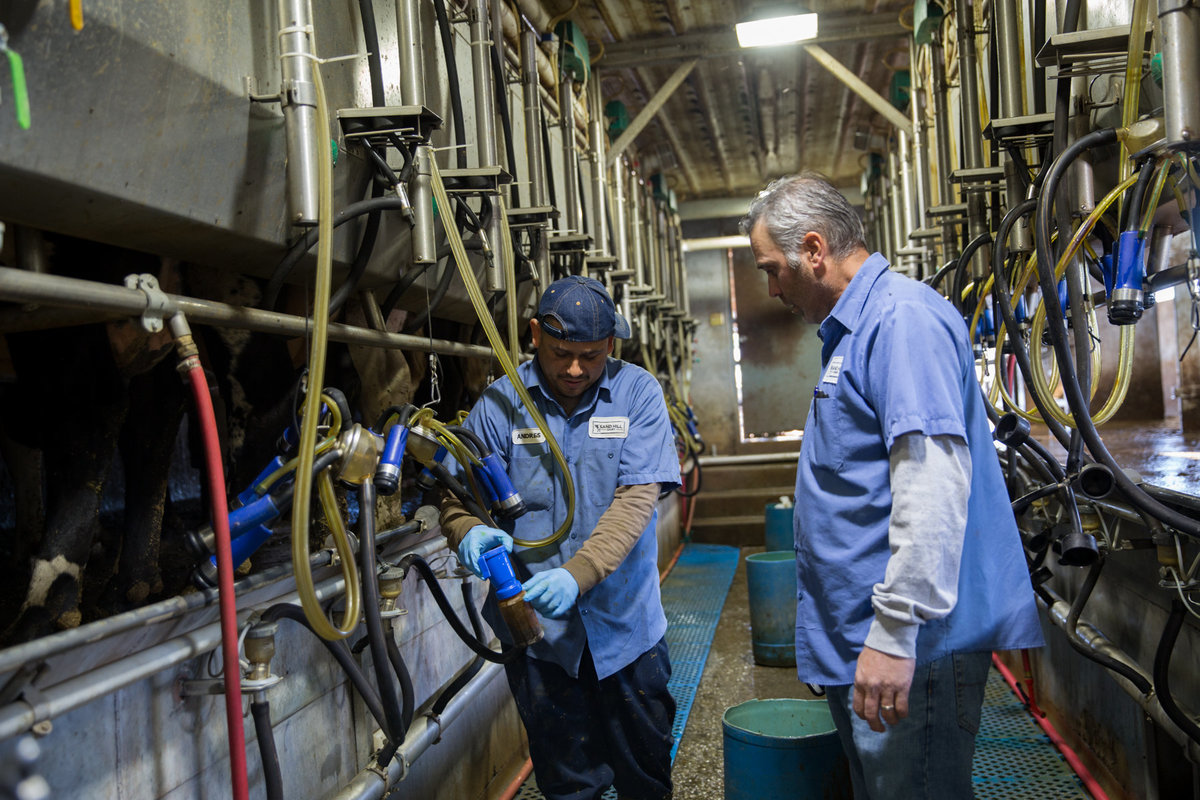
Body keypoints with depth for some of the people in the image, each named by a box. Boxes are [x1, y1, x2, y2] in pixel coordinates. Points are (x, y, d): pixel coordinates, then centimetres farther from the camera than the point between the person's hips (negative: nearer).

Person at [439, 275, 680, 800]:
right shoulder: (500, 402, -6)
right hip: (537, 621, 0)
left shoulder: (638, 393, -7)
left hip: (623, 622, 0)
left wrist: (577, 574, -29)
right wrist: (469, 531, -28)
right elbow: (458, 492, -3)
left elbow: (636, 498, -16)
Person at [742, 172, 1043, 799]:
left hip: (910, 643, -11)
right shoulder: (852, 329, 17)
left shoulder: (904, 317, -16)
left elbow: (933, 484, -27)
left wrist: (894, 632, -27)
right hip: (853, 636, 11)